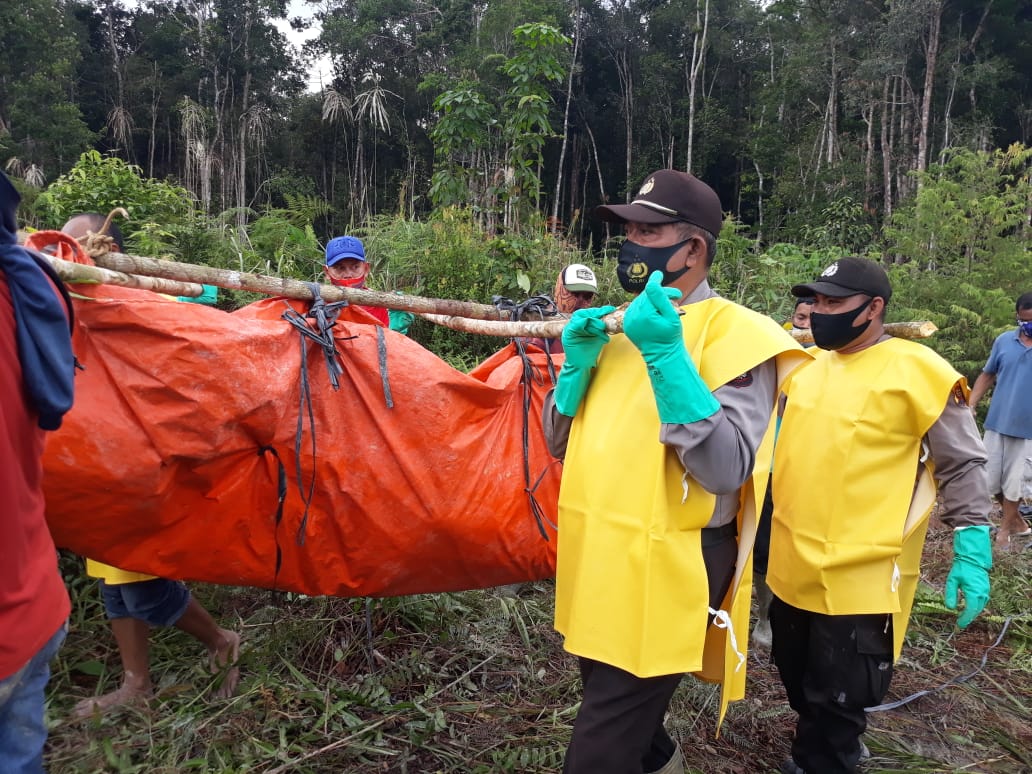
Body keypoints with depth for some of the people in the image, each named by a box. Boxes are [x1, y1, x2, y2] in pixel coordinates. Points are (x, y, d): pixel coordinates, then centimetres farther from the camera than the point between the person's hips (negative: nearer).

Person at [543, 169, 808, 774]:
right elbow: (561, 443, 10)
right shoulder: (619, 325, 9)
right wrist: (578, 363, -6)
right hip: (595, 562, 8)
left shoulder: (735, 332, -13)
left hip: (664, 574, -7)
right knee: (624, 719, 28)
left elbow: (724, 470, -25)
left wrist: (666, 355, -29)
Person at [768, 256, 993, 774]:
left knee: (836, 698, 7)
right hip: (791, 565, 7)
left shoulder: (916, 371, -12)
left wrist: (972, 549, -11)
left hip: (861, 575, -7)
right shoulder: (805, 367, 7)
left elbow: (962, 466, -6)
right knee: (799, 680, 23)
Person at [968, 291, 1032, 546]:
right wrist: (971, 406, -1)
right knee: (990, 479, 10)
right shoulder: (1004, 341, 0)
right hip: (996, 423, 3)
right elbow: (987, 375, 9)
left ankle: (1004, 530, 25)